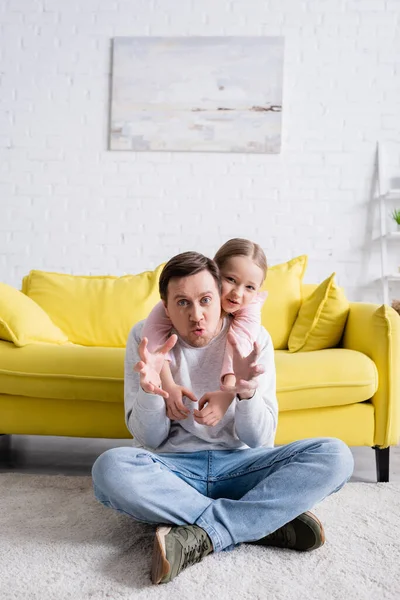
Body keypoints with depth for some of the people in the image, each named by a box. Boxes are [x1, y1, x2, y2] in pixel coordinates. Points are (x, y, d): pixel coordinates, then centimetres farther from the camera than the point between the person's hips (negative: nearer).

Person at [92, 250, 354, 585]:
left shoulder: (253, 339, -7)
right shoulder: (146, 338, -8)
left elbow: (260, 441, -8)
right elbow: (149, 440, -7)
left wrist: (246, 392, -30)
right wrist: (150, 392, -29)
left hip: (238, 464, 1)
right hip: (173, 467, 0)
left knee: (335, 456, -22)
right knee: (110, 469, -34)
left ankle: (199, 537, -27)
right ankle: (266, 522, -23)